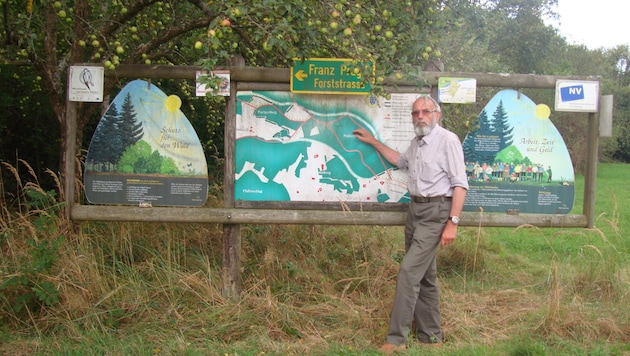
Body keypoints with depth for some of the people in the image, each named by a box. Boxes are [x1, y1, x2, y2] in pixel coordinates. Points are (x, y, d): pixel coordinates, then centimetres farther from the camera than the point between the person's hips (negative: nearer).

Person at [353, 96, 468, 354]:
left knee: (409, 271, -14)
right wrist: (372, 141, 35)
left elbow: (460, 184, -15)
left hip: (435, 211, -9)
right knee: (424, 275, 12)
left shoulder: (448, 140, -12)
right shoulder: (416, 143, 14)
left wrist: (452, 222, -20)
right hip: (415, 209, 9)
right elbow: (400, 160, 37)